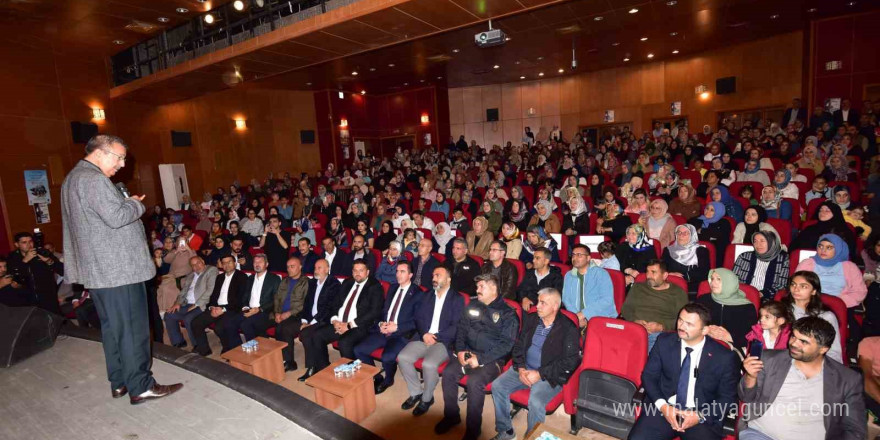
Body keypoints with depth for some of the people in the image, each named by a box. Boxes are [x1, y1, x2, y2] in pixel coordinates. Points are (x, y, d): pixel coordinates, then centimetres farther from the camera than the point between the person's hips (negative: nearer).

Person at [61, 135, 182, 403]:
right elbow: (116, 217, -22)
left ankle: (119, 383, 26)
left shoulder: (73, 179, 19)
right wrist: (136, 203, -6)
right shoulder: (93, 179, -16)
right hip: (118, 269, -11)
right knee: (132, 329, -3)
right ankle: (140, 387, 5)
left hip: (97, 269, 11)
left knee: (112, 328, 16)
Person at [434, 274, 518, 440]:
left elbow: (506, 344, -11)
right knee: (448, 373, -20)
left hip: (491, 359, -5)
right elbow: (461, 330, 13)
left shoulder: (507, 313, -4)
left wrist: (481, 359, -18)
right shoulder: (472, 306, 11)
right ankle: (451, 416, 1)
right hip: (467, 353, 5)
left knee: (474, 381, -30)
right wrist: (460, 350, -6)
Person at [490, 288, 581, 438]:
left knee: (535, 402, -31)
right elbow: (518, 345, 11)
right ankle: (505, 431, 5)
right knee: (497, 386, -12)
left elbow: (570, 361, -14)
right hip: (525, 369, 6)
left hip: (550, 375, -5)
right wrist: (520, 368, -7)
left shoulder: (568, 329, -10)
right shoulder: (531, 319, 6)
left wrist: (540, 374, -17)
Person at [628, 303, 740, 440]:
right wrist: (662, 405, -11)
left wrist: (700, 416, -12)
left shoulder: (724, 357, -4)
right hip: (663, 408, 0)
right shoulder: (664, 341, 0)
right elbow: (649, 376, 4)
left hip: (703, 416, 0)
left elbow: (728, 397, 2)